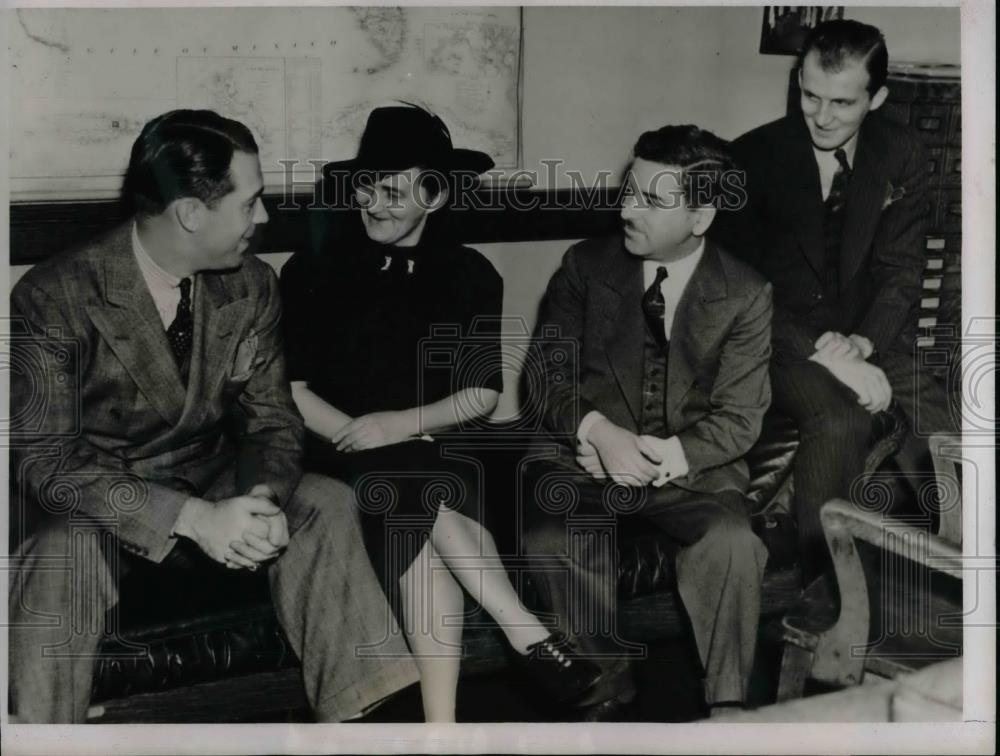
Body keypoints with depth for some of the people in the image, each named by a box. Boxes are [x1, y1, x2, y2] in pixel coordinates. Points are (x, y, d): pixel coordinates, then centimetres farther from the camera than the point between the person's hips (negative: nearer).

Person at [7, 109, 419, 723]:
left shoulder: (252, 288, -2)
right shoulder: (53, 298, -17)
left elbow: (273, 419, 0)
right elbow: (45, 458, -22)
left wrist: (262, 500, -25)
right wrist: (192, 518, -34)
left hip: (210, 488, 4)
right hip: (97, 506, -4)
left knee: (326, 504, -19)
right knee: (65, 556, -36)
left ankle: (359, 716, -13)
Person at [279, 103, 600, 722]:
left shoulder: (470, 276, 7)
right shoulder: (314, 272, 3)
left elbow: (482, 394, 2)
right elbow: (289, 388, -1)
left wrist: (398, 426, -15)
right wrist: (358, 434, -17)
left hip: (432, 455, 1)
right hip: (342, 460, -1)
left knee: (413, 523, -33)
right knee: (412, 490, -34)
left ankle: (441, 721, -37)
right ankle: (532, 638, -34)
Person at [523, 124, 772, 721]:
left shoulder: (746, 295, -1)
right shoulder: (586, 265, 3)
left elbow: (738, 420, -3)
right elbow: (548, 372, 1)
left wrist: (661, 457, -19)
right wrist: (600, 433, -19)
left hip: (690, 469, -1)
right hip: (591, 457, 1)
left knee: (734, 545, -32)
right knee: (553, 542, -30)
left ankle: (723, 708, -11)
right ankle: (609, 687, -6)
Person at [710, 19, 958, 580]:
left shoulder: (903, 158, 2)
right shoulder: (756, 155, -7)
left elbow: (901, 270, 3)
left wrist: (864, 343, -18)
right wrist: (830, 357, -22)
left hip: (867, 332, 3)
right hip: (783, 337, -3)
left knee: (937, 429, -23)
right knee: (841, 420, -33)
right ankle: (822, 584, -17)